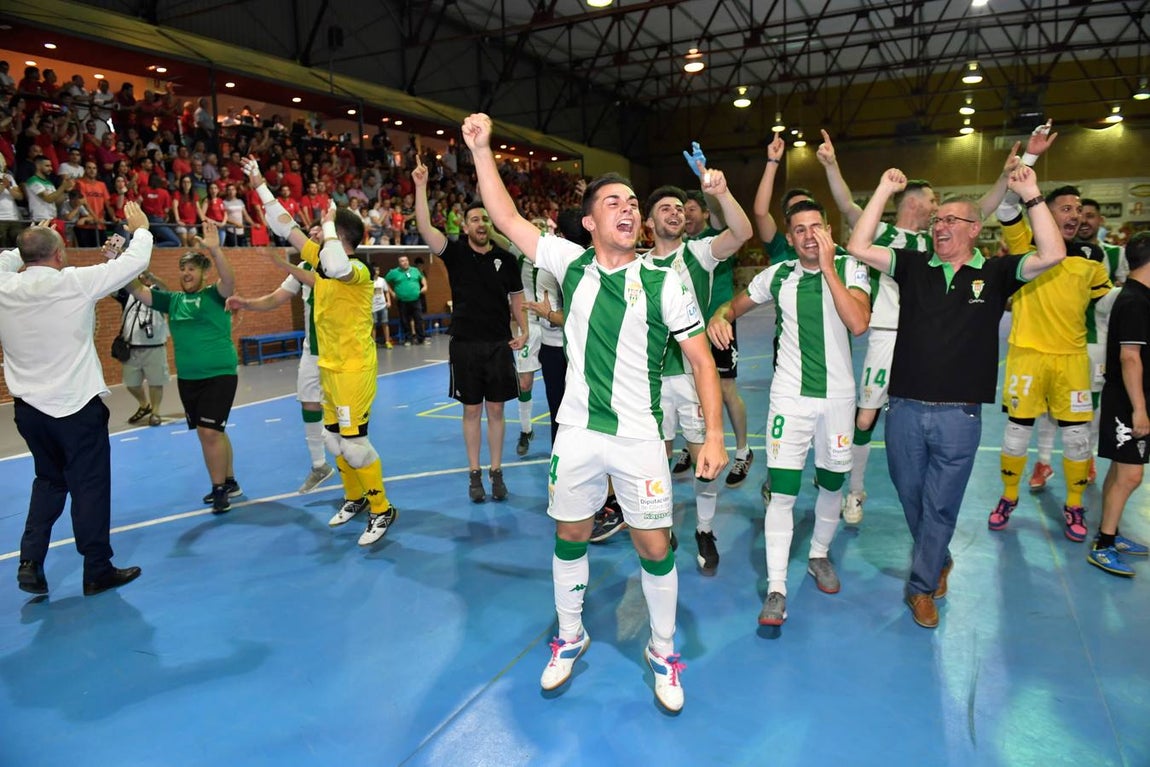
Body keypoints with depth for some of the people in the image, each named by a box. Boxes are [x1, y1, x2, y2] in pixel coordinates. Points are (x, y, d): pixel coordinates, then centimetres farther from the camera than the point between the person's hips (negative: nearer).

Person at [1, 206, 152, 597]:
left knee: (49, 481, 23)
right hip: (77, 406, -5)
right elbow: (135, 261, -7)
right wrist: (141, 229, 10)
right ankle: (97, 571, 14)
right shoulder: (74, 282, -15)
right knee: (90, 486, 5)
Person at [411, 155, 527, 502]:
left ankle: (496, 472, 19)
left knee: (496, 409, 8)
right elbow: (424, 227, -13)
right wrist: (421, 186, -20)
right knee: (472, 410, 7)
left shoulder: (506, 259, 4)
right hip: (465, 345, -1)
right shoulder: (456, 253, 0)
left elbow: (516, 298, 10)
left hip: (499, 345, 1)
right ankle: (475, 474, 18)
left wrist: (523, 331, -2)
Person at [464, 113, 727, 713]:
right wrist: (480, 148, -5)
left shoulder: (665, 282, -6)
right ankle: (569, 638, 37)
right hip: (577, 435, 2)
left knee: (654, 548, 5)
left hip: (638, 439, -2)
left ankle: (663, 651, 30)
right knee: (569, 537, 14)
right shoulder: (571, 263, 1)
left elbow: (702, 360, -5)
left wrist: (714, 435, -12)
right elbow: (507, 219, 2)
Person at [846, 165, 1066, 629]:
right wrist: (885, 191, -3)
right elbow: (858, 247, -2)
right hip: (905, 409, 2)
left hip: (959, 415, -2)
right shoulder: (913, 266, 6)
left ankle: (923, 587, 23)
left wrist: (1031, 195, -9)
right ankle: (939, 560, 41)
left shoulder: (994, 274, 4)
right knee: (910, 498, 15)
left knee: (940, 506, 7)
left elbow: (1052, 255, -10)